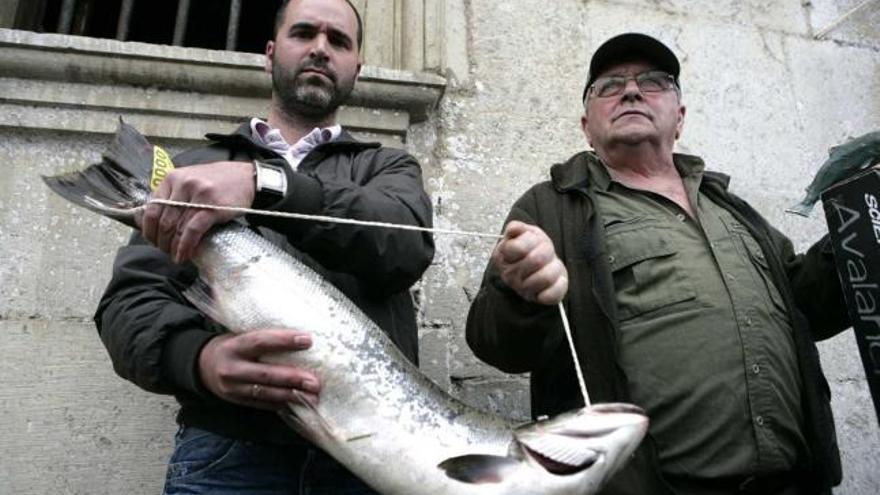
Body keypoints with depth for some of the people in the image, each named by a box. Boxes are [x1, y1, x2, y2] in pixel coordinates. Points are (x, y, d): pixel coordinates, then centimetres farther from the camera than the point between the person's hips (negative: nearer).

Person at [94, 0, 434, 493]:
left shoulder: (389, 167, 12)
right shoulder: (193, 170, 13)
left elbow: (406, 242, -11)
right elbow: (130, 300, 2)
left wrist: (264, 182, -24)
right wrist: (199, 356, -19)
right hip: (227, 452, 1)